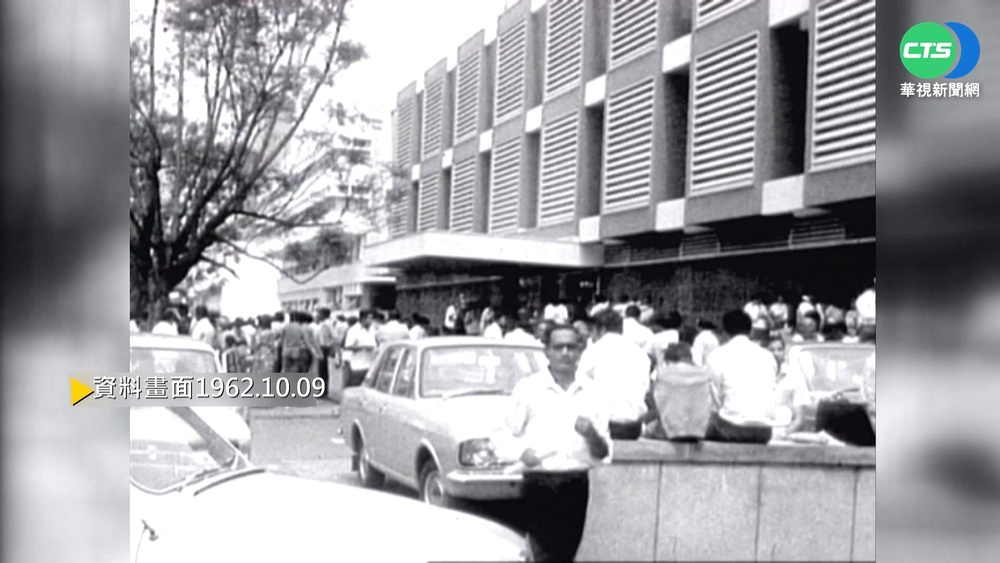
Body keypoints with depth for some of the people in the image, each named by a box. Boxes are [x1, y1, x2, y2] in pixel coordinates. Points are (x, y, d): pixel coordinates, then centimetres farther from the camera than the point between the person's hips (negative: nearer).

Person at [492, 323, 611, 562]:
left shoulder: (591, 391, 8)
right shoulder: (528, 387, 1)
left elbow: (603, 453, 10)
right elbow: (503, 438, 1)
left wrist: (592, 435, -11)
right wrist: (521, 451, -19)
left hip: (577, 486, 3)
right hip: (540, 485, -3)